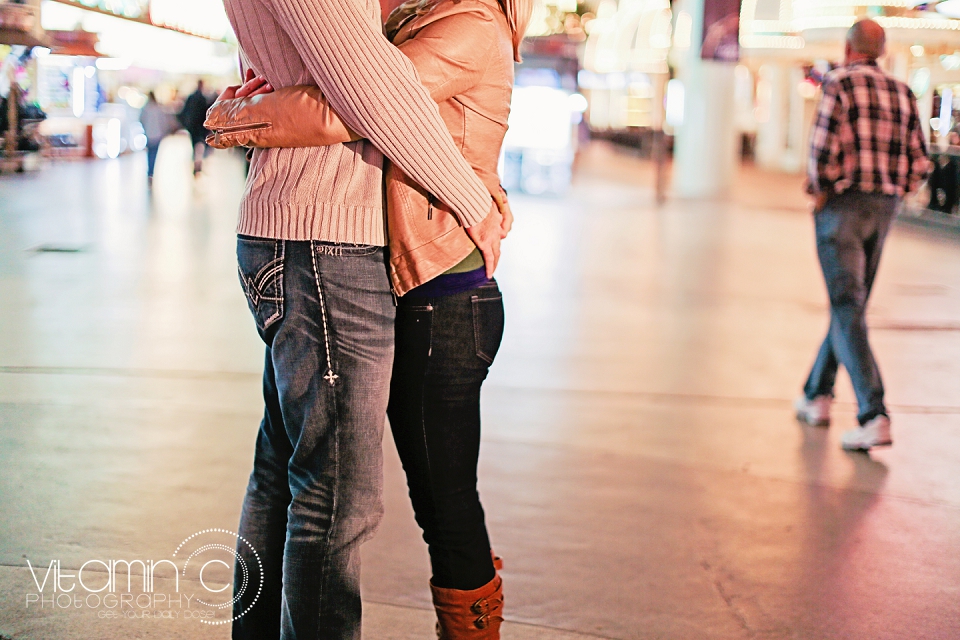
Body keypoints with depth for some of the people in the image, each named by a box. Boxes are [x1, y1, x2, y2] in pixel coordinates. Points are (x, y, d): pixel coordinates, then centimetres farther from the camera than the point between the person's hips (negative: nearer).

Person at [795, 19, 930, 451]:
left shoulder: (839, 82, -7)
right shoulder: (901, 93, 10)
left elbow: (824, 148, -17)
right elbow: (918, 164, 6)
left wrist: (820, 192, -2)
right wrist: (890, 196, 17)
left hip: (842, 205, -6)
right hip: (884, 209, 6)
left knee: (848, 311, -9)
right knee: (849, 304, 20)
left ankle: (874, 417, -20)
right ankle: (817, 395, 32)